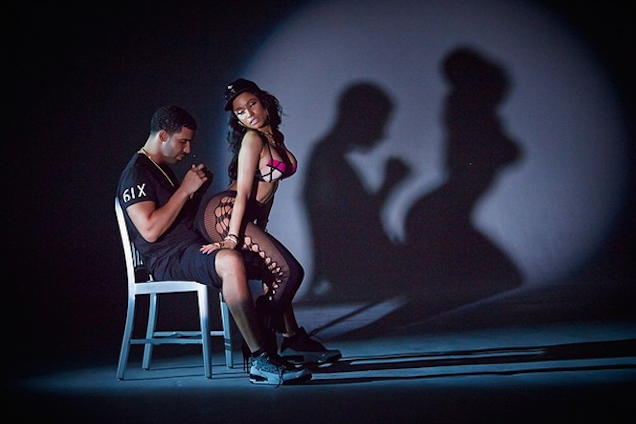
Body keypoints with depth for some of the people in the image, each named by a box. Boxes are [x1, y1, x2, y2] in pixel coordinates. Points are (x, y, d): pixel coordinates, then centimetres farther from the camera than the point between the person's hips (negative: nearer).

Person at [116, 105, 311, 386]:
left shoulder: (162, 169, 21)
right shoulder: (135, 174, -9)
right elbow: (150, 230, -22)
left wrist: (199, 190, 9)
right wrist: (185, 189, -16)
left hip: (192, 250, 10)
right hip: (167, 259, -10)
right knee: (230, 261, -38)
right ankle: (261, 362, -40)